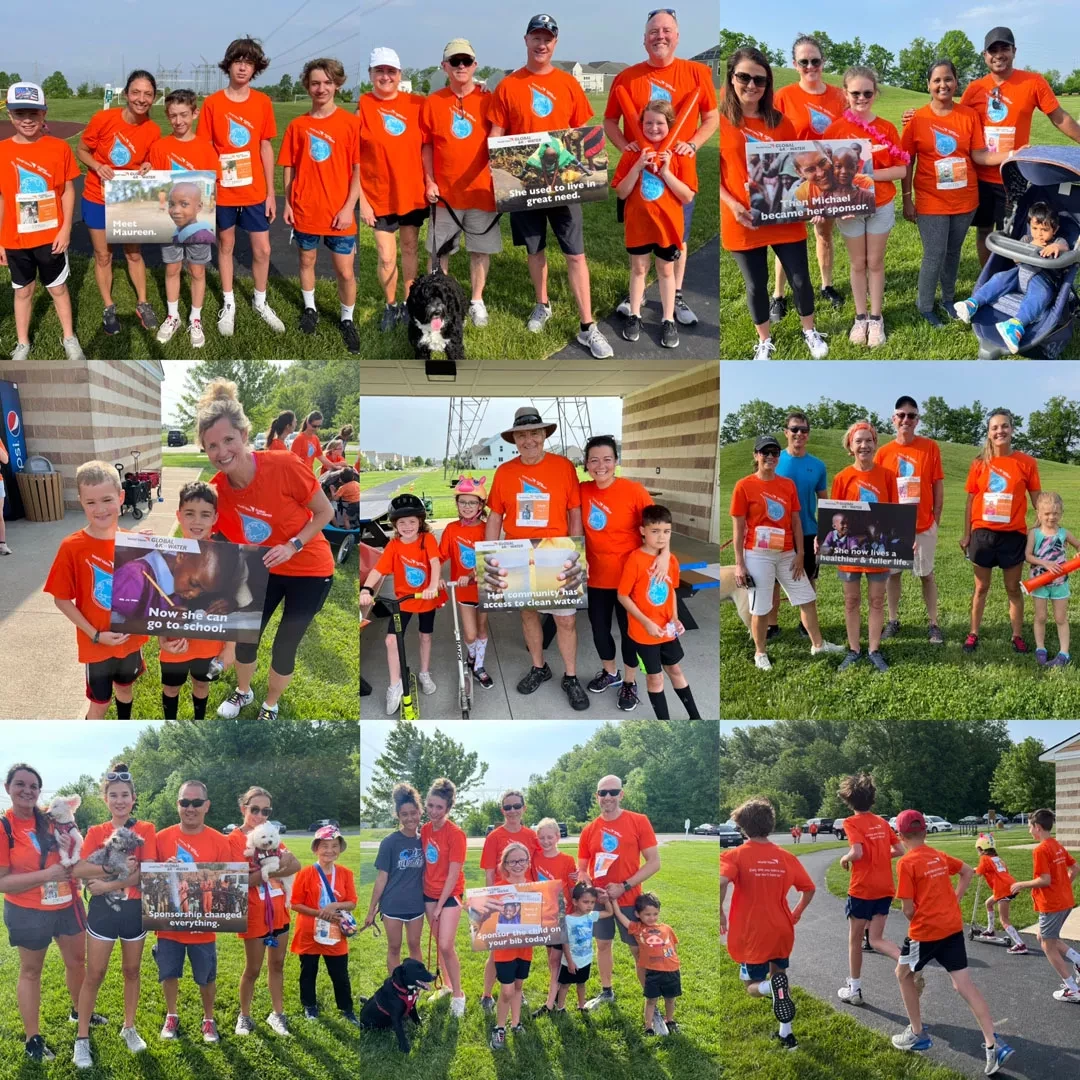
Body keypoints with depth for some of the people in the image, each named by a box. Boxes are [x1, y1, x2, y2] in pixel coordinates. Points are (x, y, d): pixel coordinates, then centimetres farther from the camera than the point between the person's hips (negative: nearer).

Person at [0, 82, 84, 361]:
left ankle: (69, 338, 31)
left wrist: (66, 229, -8)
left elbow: (68, 191, -2)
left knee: (58, 287, 14)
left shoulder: (59, 148, -8)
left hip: (51, 236, -1)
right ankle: (22, 344, 28)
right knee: (23, 290, 15)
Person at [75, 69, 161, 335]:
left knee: (134, 253, 15)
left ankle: (142, 304, 31)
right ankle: (108, 308, 25)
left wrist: (148, 169, -20)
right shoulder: (103, 118, -21)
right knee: (103, 256, 10)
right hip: (97, 199, -2)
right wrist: (98, 166, -26)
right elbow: (81, 150, -7)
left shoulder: (153, 131, -13)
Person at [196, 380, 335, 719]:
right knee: (245, 634, 12)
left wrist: (292, 547, -27)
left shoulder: (284, 466, -31)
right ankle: (243, 692, 44)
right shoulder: (215, 489, -18)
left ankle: (270, 706, 33)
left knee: (285, 645, 5)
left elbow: (325, 513, -17)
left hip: (309, 570, -4)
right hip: (263, 572, 4)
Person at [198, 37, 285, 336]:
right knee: (226, 245, 13)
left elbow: (266, 148, 2)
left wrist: (271, 193, 1)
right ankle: (228, 304, 27)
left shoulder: (263, 102, -3)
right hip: (223, 191, -1)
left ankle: (260, 302, 27)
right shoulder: (212, 103, -8)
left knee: (262, 250, 6)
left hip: (254, 191, 1)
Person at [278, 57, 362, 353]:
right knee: (307, 260, 17)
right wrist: (287, 204, 1)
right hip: (304, 209, 2)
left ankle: (347, 319, 22)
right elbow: (290, 169, 6)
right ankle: (310, 308, 38)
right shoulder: (297, 125, 0)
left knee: (346, 272, 1)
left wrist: (349, 207, -11)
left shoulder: (351, 122, -6)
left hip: (339, 212, -2)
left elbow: (359, 169, -6)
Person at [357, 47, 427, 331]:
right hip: (378, 195, -2)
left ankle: (408, 303, 27)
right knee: (386, 256, 2)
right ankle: (390, 306, 20)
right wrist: (361, 199, -11)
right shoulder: (361, 106, -8)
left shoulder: (416, 104, -1)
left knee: (410, 248, 13)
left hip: (412, 191, 2)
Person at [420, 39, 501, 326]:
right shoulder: (433, 102, 0)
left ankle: (476, 301, 19)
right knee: (440, 249, 8)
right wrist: (429, 181, -3)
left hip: (481, 189, 0)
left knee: (481, 249, 6)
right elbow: (427, 145, 4)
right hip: (445, 191, 0)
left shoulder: (488, 100, -1)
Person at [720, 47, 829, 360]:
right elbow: (715, 174, -5)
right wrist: (732, 205, -18)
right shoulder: (721, 122, -7)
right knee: (756, 285, 12)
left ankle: (809, 332, 34)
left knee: (800, 279, 9)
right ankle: (764, 341, 32)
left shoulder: (781, 123, 2)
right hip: (743, 222, -2)